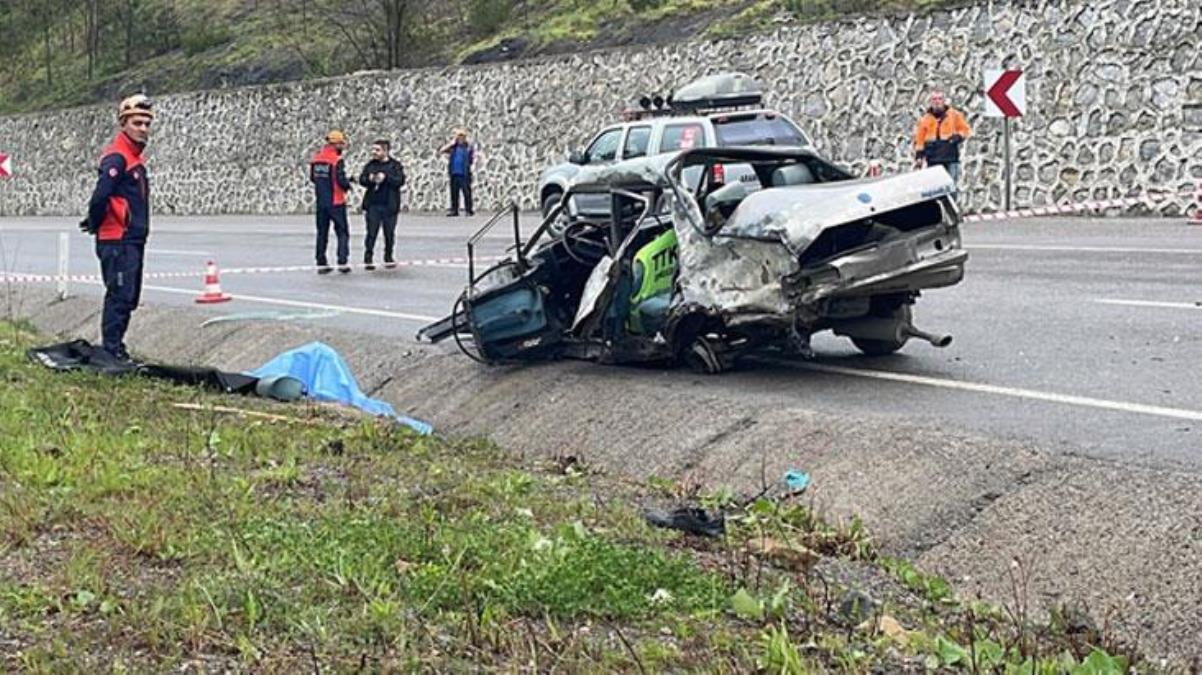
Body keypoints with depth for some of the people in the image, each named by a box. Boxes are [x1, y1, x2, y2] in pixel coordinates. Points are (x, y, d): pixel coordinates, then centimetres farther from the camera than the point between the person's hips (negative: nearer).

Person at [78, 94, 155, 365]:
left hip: (134, 241, 10)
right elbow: (101, 195, -25)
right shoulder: (116, 157, -14)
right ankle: (112, 350, -5)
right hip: (118, 241, -10)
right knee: (120, 296, -9)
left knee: (129, 299, 14)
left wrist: (94, 222, 12)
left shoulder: (135, 157, 17)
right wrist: (95, 224, -11)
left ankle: (115, 348, 22)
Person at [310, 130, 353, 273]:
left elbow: (312, 178, 13)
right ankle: (342, 263, -3)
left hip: (321, 201, 6)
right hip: (336, 202, -6)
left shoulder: (316, 158, 5)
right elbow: (342, 181, -20)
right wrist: (347, 186, 1)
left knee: (322, 232, 13)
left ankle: (321, 263, 13)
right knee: (342, 232, 4)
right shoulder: (337, 159, -16)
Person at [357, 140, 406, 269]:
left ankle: (388, 258, 22)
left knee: (389, 233, 8)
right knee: (371, 233, -2)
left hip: (389, 206, -1)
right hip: (372, 205, 1)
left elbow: (400, 180, -11)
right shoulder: (370, 165, 8)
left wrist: (386, 177, -21)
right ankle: (368, 259, 2)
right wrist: (369, 179, -16)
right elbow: (361, 179, 4)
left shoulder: (395, 165, 0)